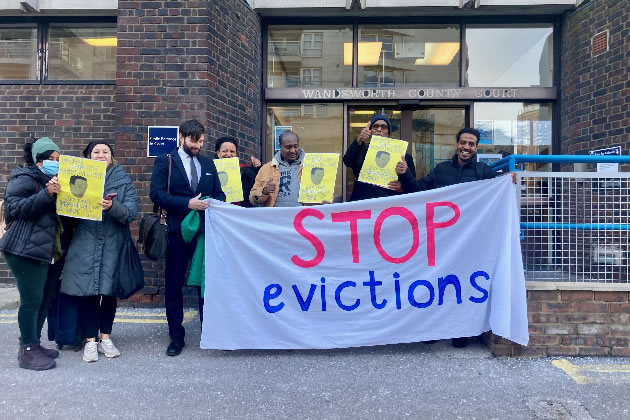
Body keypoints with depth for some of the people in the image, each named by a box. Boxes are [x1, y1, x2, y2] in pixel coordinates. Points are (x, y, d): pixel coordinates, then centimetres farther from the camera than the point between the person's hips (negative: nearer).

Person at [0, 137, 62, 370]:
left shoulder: (50, 180, 21)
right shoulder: (25, 179, -6)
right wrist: (46, 194, -26)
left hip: (46, 250, 9)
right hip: (26, 250, -9)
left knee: (45, 297, 9)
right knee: (32, 299, -7)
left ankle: (34, 344, 21)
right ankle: (28, 351, 3)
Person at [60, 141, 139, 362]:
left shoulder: (124, 181, 2)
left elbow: (131, 212, -9)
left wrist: (113, 207, -26)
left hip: (112, 246, 0)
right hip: (85, 245, 1)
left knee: (109, 291, 7)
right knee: (87, 291, 1)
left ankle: (105, 338, 21)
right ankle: (90, 340, 14)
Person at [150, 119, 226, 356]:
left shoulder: (208, 164, 14)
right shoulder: (165, 161, 1)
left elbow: (219, 193, 15)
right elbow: (156, 193, -10)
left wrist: (215, 203, -8)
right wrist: (187, 203, -19)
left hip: (205, 230, 3)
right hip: (177, 231, -3)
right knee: (174, 285, 6)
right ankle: (176, 337, 18)